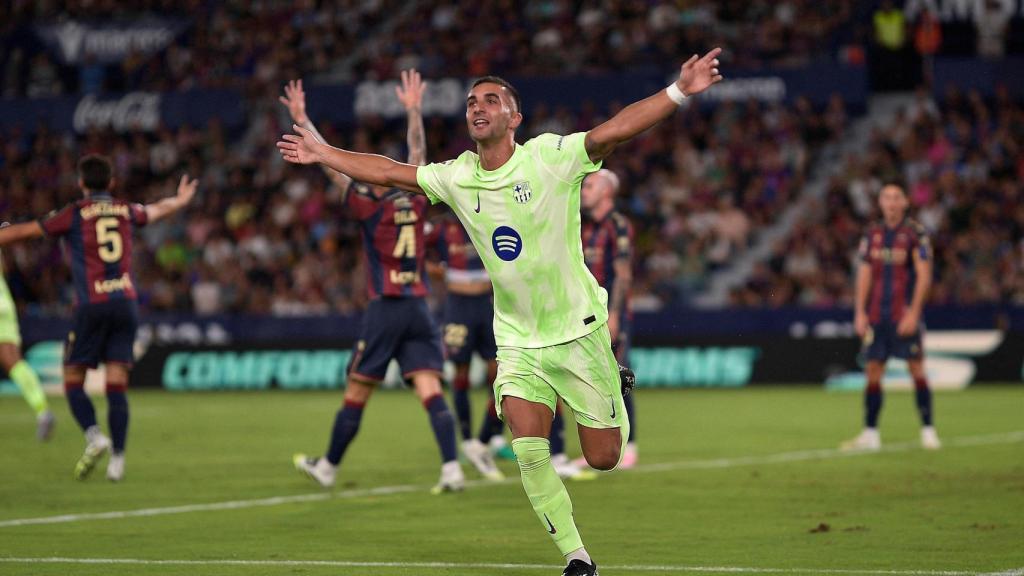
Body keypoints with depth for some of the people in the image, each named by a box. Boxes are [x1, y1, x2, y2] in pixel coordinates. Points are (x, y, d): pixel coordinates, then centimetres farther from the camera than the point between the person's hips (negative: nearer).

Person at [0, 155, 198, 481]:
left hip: (91, 305, -3)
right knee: (117, 386, 2)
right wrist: (181, 200, 56)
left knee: (73, 381, 5)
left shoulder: (75, 214, 0)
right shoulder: (126, 211, 12)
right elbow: (158, 211, 34)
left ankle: (94, 436, -17)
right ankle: (117, 459, -5)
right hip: (126, 302, 3)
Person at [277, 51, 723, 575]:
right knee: (529, 451, -16)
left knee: (603, 458, 3)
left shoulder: (550, 158, -12)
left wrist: (679, 91, -34)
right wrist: (322, 154, 18)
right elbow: (388, 172, 14)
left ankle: (617, 389, 38)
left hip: (578, 331, -3)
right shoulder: (455, 178, 1)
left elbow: (617, 129, -23)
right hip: (517, 341, 3)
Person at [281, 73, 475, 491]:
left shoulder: (371, 207, -4)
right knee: (431, 392, -4)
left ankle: (328, 468, 20)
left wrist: (302, 122, 3)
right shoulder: (415, 202, 7)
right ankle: (452, 469, -18)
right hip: (419, 308, 4)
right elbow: (418, 153, 19)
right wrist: (413, 110, 27)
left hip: (385, 309, -4)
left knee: (356, 394, 7)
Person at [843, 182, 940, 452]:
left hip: (905, 316, -4)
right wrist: (860, 312, 5)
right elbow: (864, 275, 12)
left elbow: (924, 276, -7)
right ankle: (870, 434, 6)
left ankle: (928, 430, 0)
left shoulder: (915, 233, -3)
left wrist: (913, 312, -14)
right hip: (876, 316, 4)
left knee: (917, 369, -5)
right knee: (873, 372, 2)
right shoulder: (872, 235, 11)